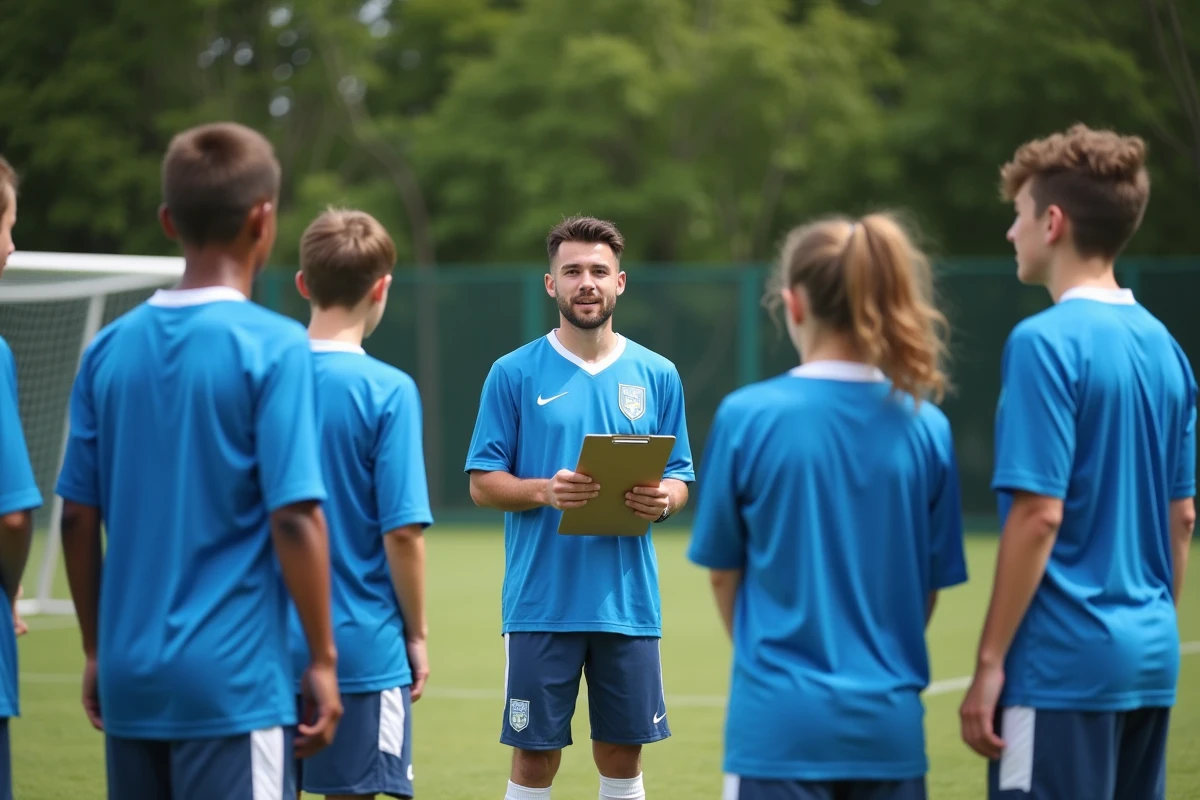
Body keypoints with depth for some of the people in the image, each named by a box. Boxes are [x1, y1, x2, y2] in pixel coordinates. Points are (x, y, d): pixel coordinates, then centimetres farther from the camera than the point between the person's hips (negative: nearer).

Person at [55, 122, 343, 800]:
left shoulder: (110, 350, 5)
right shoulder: (273, 346, -9)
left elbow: (78, 519, 8)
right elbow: (294, 517, -13)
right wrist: (323, 660, -5)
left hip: (131, 677, 6)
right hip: (233, 680, -5)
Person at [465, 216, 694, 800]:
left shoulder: (656, 375, 8)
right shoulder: (515, 373, 1)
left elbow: (679, 479, 11)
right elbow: (483, 483, 0)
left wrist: (662, 500, -12)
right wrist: (545, 492, -19)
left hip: (629, 600, 2)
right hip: (540, 603, -2)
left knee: (621, 752, 8)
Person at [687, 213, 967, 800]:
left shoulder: (747, 417, -7)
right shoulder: (926, 427, -1)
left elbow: (722, 571, 3)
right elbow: (931, 585, 6)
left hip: (782, 723, -3)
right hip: (890, 725, 3)